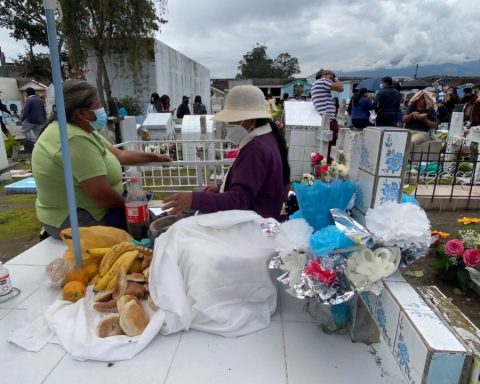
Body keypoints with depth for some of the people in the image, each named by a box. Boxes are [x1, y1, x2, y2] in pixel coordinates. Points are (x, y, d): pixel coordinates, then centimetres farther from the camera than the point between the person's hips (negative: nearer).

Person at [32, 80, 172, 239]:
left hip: (79, 209, 10)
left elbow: (119, 155, 9)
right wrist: (127, 205, -11)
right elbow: (101, 193, -28)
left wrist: (154, 157, 4)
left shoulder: (83, 129, 6)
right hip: (75, 220, -10)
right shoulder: (76, 140, -26)